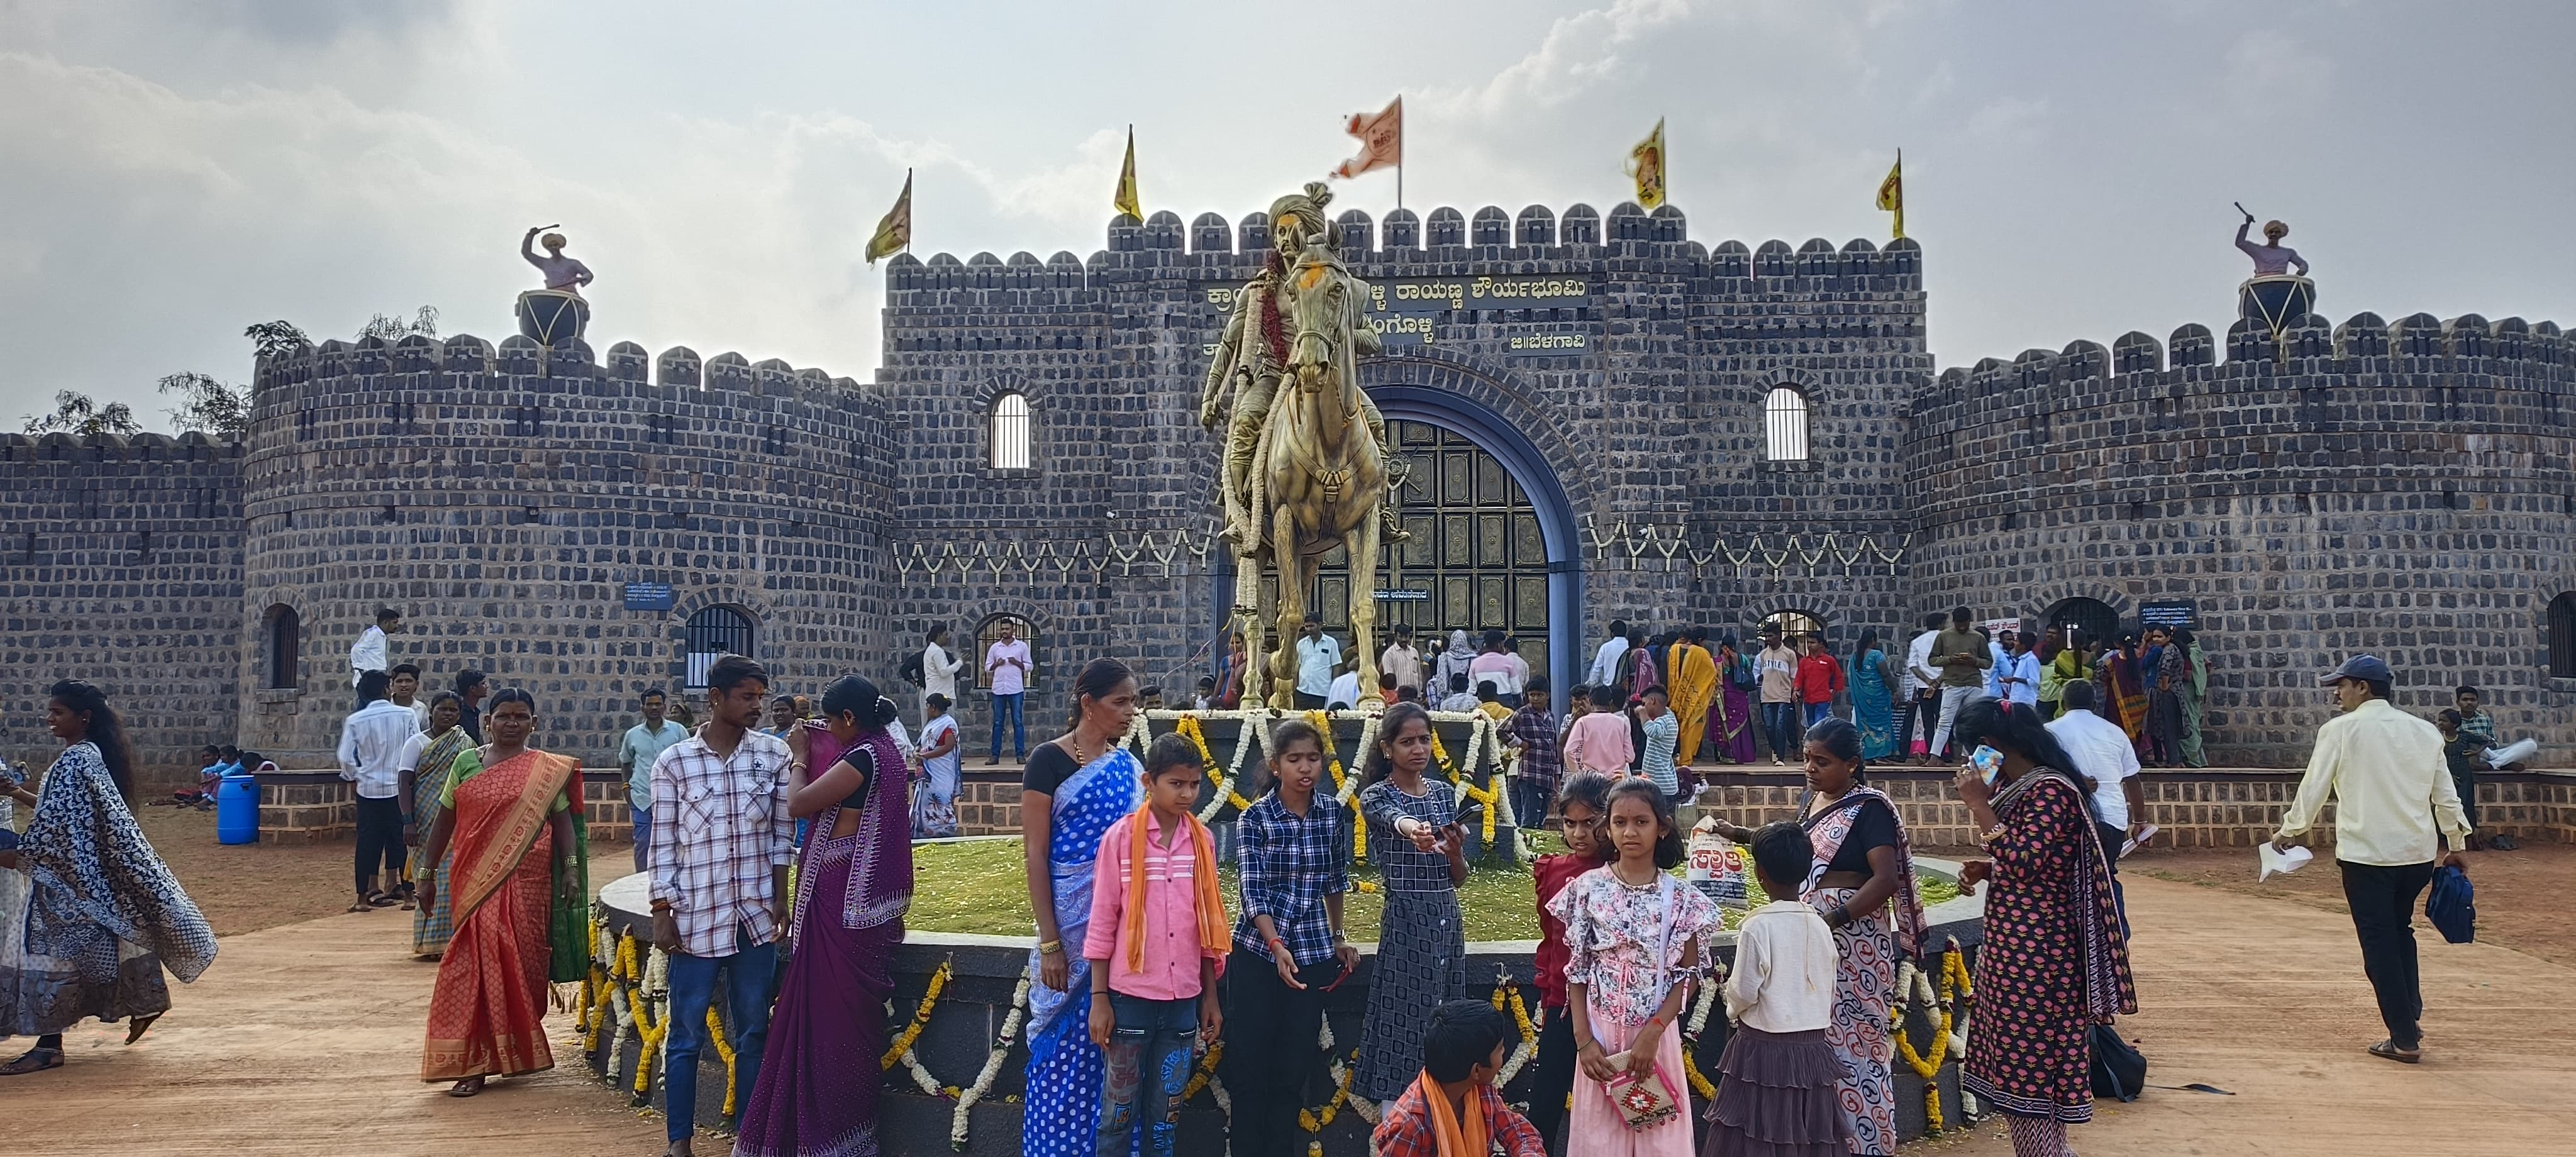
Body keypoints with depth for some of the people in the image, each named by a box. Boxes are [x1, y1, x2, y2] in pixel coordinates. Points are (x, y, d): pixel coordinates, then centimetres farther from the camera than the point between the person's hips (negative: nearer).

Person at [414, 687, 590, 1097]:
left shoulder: (548, 770, 5)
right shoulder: (466, 762, 9)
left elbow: (563, 821, 3)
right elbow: (444, 820, 13)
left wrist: (572, 869, -7)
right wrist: (427, 870, 12)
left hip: (527, 880, 0)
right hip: (475, 879, 1)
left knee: (522, 960, 3)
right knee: (481, 958, -7)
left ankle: (516, 1049, 22)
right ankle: (473, 1062, 0)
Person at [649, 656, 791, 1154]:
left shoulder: (774, 753, 1)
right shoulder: (674, 761, -4)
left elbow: (783, 831, 6)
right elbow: (663, 843, -1)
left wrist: (781, 898, 2)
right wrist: (662, 914, -3)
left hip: (757, 913, 2)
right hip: (697, 916, -2)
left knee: (754, 1033, 10)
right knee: (686, 1033, 7)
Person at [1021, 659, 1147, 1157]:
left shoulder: (1129, 767, 9)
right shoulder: (1049, 761, -8)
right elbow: (1035, 855, -10)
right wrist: (1049, 943, -13)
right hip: (1074, 927, -5)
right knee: (1068, 1050, 2)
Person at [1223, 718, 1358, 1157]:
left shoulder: (1334, 812, 0)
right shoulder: (1255, 818, -10)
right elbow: (1252, 891, -14)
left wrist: (1338, 939, 17)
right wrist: (1277, 948, -25)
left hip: (1313, 955, 3)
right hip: (1256, 953, -2)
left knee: (1294, 1069, 8)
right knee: (1250, 1064, 3)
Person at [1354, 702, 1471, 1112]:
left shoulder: (1445, 794, 10)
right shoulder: (1377, 796, -5)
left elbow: (1458, 879, 13)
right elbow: (1394, 819, -32)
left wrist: (1456, 851, -9)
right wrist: (1413, 830, -54)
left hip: (1447, 921, 5)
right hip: (1406, 923, -5)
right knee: (1404, 1025, -5)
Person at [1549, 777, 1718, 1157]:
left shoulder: (1679, 898, -5)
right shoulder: (1588, 888, -3)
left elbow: (1688, 975, -3)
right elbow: (1576, 969, 1)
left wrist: (1652, 1033, -13)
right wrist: (1583, 1038, -6)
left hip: (1656, 1032, 0)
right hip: (1600, 1031, 1)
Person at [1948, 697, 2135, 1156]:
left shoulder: (2049, 790, -17)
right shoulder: (2015, 787, 11)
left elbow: (2025, 863, -26)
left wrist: (1978, 805, -23)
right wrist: (1983, 870, 5)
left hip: (2037, 949, -10)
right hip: (2013, 944, 10)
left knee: (2031, 1058, -2)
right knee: (2017, 1056, 14)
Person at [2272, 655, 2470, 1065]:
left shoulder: (2341, 729, -6)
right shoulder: (2424, 731, 7)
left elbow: (2314, 788, -4)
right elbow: (2446, 795, 11)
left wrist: (2289, 830, 10)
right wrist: (2457, 843, 24)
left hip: (2366, 855, -5)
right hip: (2417, 853, 5)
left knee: (2380, 946, 3)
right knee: (2401, 935, 23)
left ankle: (2405, 1039, 6)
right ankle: (2410, 1018, 21)